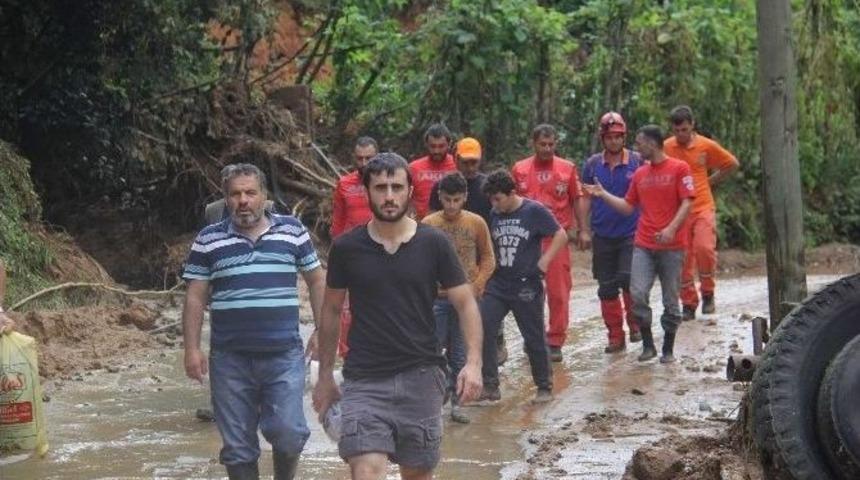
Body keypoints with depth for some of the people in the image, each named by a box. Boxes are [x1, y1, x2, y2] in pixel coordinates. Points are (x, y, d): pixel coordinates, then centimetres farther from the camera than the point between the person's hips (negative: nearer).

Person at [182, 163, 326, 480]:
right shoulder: (209, 240, 6)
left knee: (288, 433, -10)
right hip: (230, 359, 1)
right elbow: (195, 297, 6)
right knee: (237, 447, 5)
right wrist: (192, 349, -1)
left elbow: (317, 280, 13)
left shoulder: (292, 231, 7)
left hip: (284, 354, -1)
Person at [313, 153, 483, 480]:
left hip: (421, 378, 1)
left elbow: (466, 304, 2)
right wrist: (325, 376, 11)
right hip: (363, 382, -1)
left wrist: (473, 362, -11)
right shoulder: (346, 248, 1)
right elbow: (331, 311, 11)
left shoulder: (433, 244, 0)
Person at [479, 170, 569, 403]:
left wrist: (544, 261, -15)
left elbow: (561, 235, -7)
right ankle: (490, 386, -4)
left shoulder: (534, 211, -8)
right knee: (481, 331, -10)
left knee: (534, 339, 5)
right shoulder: (494, 215, 7)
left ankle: (544, 387, 22)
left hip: (526, 288, -5)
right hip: (497, 285, 5)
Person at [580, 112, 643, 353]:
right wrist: (585, 229, 6)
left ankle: (635, 324, 6)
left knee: (628, 278, -18)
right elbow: (586, 197, 11)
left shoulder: (637, 162, 0)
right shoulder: (592, 164, 6)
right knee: (607, 288, 5)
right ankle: (616, 337, 14)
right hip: (603, 236, 3)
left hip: (631, 233, -3)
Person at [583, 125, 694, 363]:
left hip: (671, 246, -4)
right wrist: (603, 194, 10)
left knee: (670, 300, 3)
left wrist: (671, 229, -22)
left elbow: (686, 203, -10)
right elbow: (628, 206, 19)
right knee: (638, 294, -11)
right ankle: (648, 345, 2)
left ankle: (668, 349, 15)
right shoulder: (640, 174, 14)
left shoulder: (679, 168, -2)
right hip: (643, 245, 4)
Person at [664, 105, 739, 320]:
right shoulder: (666, 148, -1)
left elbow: (732, 164, 13)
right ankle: (689, 304, 16)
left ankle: (708, 293, 1)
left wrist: (710, 181, 9)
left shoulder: (707, 146, -1)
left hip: (703, 208, -1)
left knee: (705, 248, -21)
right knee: (683, 258, 3)